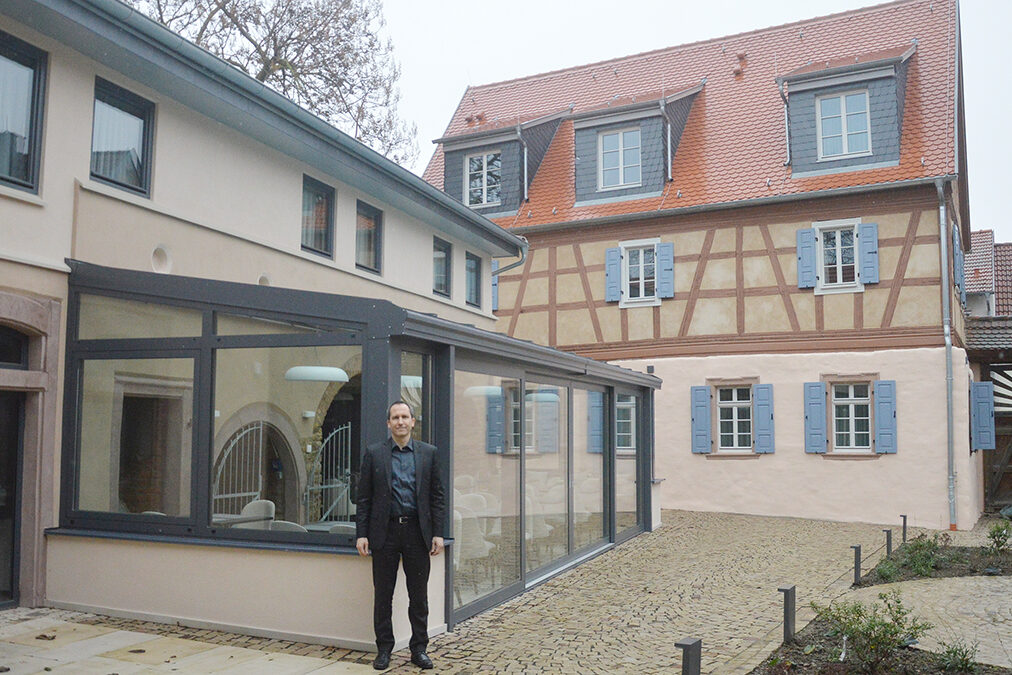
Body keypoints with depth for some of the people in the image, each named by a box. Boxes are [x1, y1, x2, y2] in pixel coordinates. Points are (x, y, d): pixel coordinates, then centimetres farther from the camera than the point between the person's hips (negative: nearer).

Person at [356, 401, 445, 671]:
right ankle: (384, 649, 21)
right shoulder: (374, 453, 3)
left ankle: (419, 649, 20)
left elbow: (438, 495, 5)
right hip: (385, 531, 0)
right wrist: (361, 534, -4)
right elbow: (364, 497, 3)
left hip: (417, 532, 1)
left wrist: (438, 533, -2)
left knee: (419, 596, 8)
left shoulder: (429, 453, 5)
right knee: (383, 595, 7)